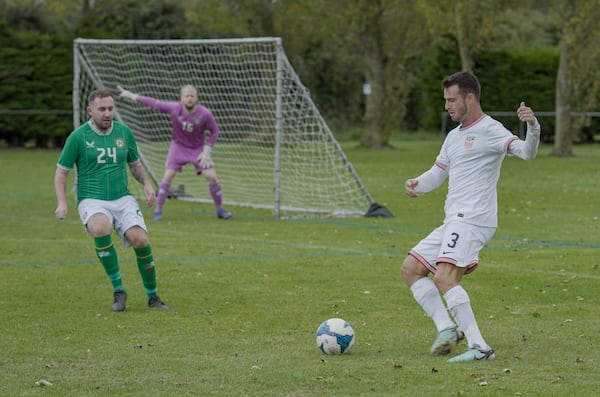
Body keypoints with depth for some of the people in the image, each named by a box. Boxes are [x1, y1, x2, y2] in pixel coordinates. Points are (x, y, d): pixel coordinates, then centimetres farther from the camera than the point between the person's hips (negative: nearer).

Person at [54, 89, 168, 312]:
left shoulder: (124, 132, 6)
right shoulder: (78, 137, -4)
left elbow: (135, 164, 22)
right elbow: (61, 171, 3)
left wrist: (146, 183, 2)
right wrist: (62, 203, -11)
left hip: (123, 199, 3)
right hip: (92, 200, -3)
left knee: (140, 240, -20)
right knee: (101, 229, -36)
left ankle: (152, 296, 2)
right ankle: (118, 290, -20)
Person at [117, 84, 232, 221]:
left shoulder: (205, 114, -24)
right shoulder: (174, 108, -23)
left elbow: (214, 130, -8)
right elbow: (154, 103, -11)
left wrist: (207, 151, -11)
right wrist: (133, 96, -13)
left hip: (198, 148, 0)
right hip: (179, 146, 0)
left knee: (211, 176, -9)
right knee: (168, 175, -12)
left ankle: (220, 209, 11)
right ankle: (158, 210, 1)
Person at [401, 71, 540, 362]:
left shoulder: (489, 129, -8)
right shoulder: (455, 136, 21)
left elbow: (526, 152, -22)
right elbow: (438, 173, 29)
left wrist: (533, 127, -43)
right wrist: (416, 184, 7)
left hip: (472, 219, -10)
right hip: (453, 222, 10)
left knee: (444, 278, -25)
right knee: (410, 269, 10)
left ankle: (479, 347, -25)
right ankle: (447, 328, 4)